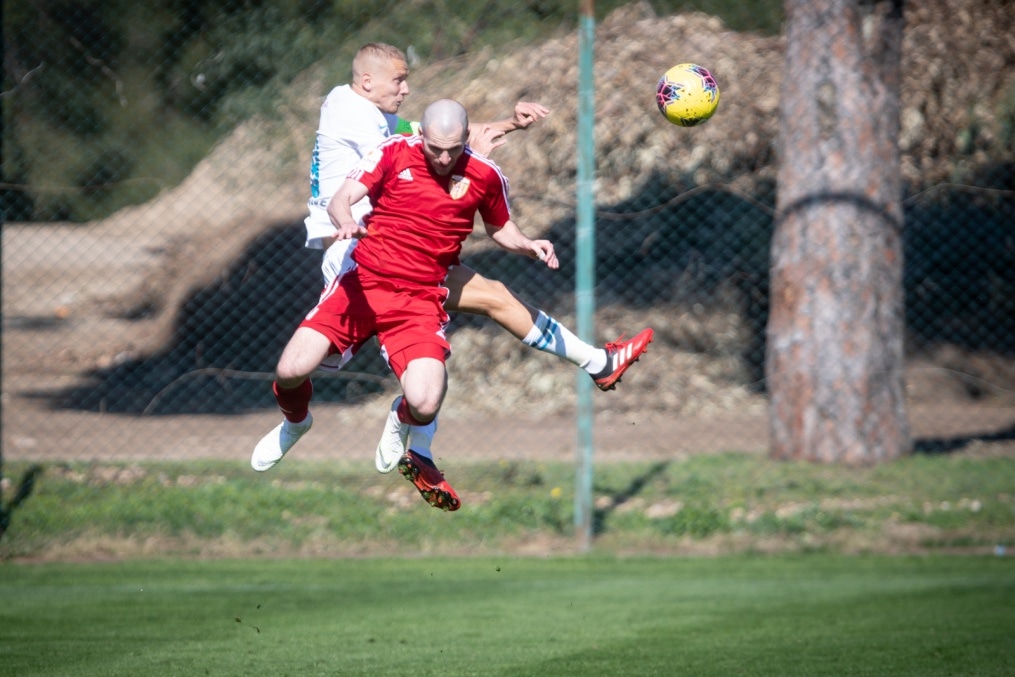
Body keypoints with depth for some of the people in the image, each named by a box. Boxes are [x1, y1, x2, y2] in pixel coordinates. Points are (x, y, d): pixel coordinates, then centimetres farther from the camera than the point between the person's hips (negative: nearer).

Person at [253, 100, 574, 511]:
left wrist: (530, 246, -1)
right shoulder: (395, 152, -3)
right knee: (292, 371, -17)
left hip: (419, 300, 0)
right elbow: (340, 200, -10)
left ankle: (402, 423, 19)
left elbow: (501, 229, 20)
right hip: (362, 282, 0)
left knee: (425, 403, -24)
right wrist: (347, 222, -33)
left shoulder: (485, 177, 2)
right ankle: (295, 422, 24)